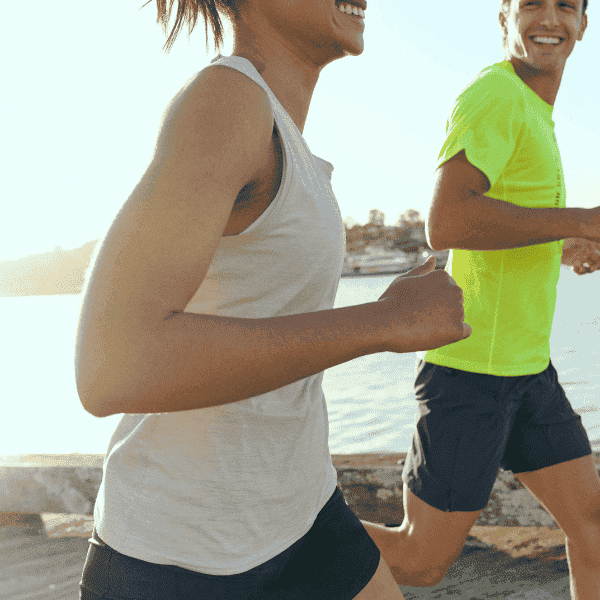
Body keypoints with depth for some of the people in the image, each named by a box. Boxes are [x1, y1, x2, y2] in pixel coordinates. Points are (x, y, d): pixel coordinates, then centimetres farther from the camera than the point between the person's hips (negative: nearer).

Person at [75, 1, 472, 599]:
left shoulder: (273, 130, 7)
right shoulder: (221, 97, -23)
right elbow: (108, 370, -34)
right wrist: (388, 318, -28)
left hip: (289, 510, 9)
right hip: (175, 550, -8)